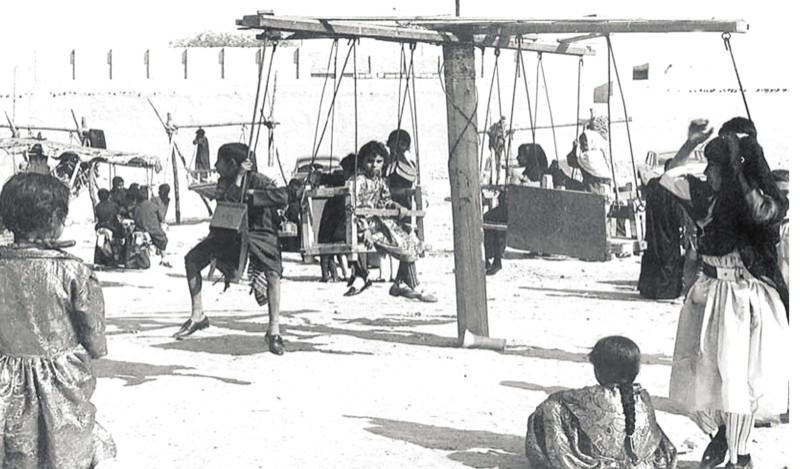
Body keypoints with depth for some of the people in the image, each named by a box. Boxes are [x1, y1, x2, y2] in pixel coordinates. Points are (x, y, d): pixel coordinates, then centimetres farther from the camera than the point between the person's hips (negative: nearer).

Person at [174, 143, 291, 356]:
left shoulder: (258, 181, -15)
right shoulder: (224, 183, 1)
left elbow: (283, 197, -30)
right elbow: (228, 202, -18)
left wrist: (251, 195, -25)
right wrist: (239, 177, -22)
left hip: (259, 233, -6)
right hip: (229, 233, 6)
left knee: (273, 272, -33)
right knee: (192, 258, -5)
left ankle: (274, 330, -24)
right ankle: (197, 316, 4)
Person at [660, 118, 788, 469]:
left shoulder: (768, 203, -14)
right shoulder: (709, 195, 2)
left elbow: (758, 211, -36)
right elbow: (670, 179, 12)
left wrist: (736, 168, -30)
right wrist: (690, 143, 2)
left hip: (746, 301, -6)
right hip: (709, 294, 6)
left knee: (735, 378, 0)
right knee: (701, 372, 10)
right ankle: (719, 434, 34)